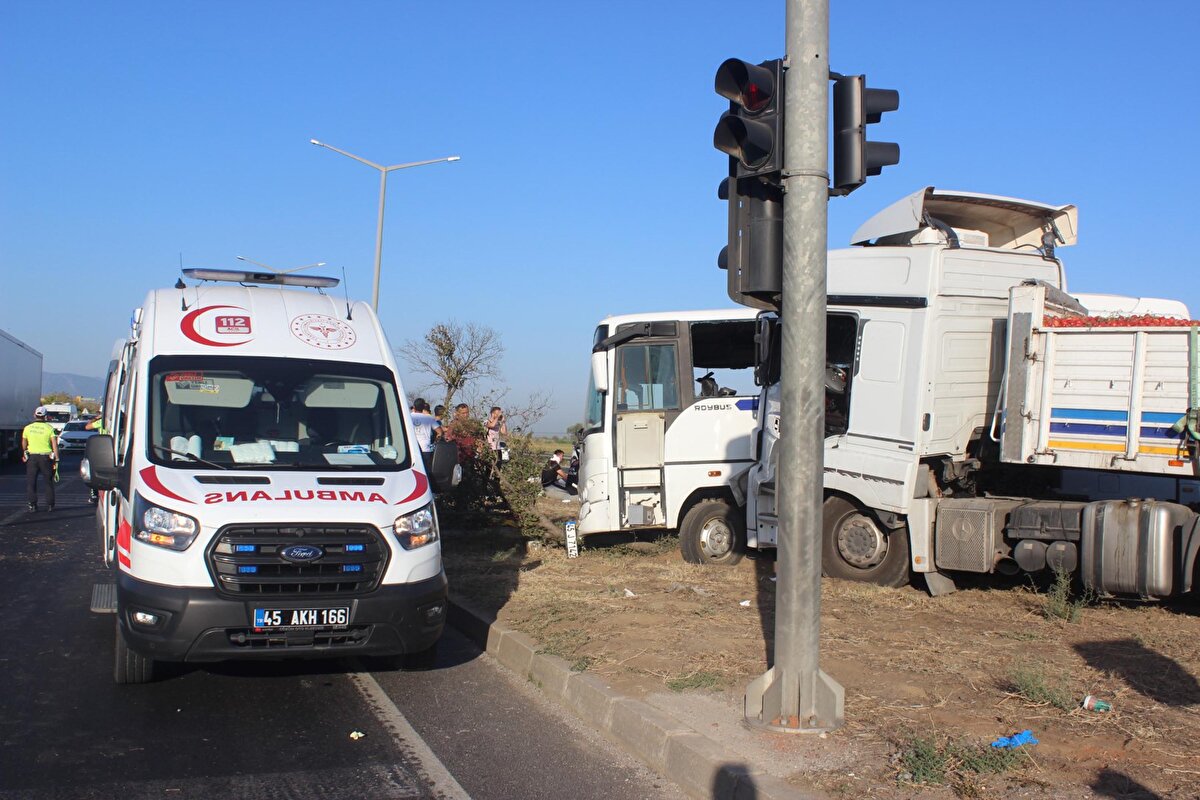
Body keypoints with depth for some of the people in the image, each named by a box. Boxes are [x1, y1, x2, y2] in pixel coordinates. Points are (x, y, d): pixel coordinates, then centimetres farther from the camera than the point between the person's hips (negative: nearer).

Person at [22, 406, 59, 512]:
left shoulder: (28, 428, 3)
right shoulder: (49, 428, -5)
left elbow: (24, 444, 14)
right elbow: (54, 444, -11)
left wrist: (24, 455, 31)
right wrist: (56, 458, -8)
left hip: (32, 457, 1)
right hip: (46, 456, -1)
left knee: (31, 481, 7)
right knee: (48, 481, 10)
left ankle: (32, 504, 2)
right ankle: (50, 505, 10)